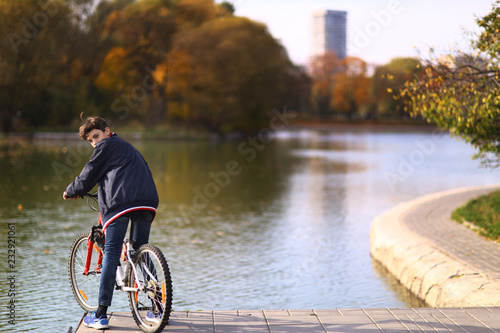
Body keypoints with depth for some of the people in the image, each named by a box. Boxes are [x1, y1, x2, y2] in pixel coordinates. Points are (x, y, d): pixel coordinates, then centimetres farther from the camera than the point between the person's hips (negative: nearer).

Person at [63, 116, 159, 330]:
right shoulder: (127, 147, 33)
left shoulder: (106, 146, 10)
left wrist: (71, 192, 27)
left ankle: (101, 315, -5)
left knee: (111, 255, -4)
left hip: (120, 203, -7)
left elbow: (89, 175, 11)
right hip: (147, 201, 7)